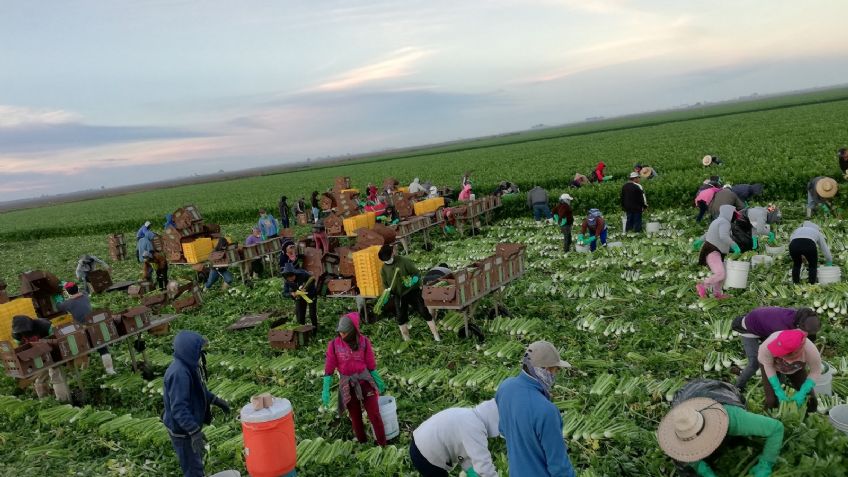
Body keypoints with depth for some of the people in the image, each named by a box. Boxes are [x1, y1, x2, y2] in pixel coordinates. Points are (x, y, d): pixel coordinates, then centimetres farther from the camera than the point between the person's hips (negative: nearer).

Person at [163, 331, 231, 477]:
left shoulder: (189, 365, -1)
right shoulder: (179, 373, -31)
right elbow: (178, 408, -32)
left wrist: (216, 400, 16)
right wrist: (194, 432, -35)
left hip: (190, 424, 9)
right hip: (182, 430, -9)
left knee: (197, 461, 26)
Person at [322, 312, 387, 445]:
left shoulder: (364, 341, -9)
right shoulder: (334, 344, -10)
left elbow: (371, 364, 1)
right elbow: (329, 369, -5)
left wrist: (378, 381, 8)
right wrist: (325, 391, -7)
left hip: (365, 381, 0)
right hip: (347, 385, 1)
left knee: (375, 415, 1)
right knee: (355, 417, 14)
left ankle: (382, 445, 16)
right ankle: (362, 442, 34)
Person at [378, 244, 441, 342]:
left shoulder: (404, 261, -16)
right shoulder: (384, 269, -2)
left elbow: (417, 273, -11)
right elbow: (385, 284, 10)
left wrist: (413, 280, -30)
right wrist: (388, 291, -10)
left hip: (412, 291, -4)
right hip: (398, 296, 4)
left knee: (424, 312, -3)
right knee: (401, 318, 6)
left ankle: (436, 336, 3)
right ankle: (406, 340, 20)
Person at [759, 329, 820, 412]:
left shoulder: (810, 351, -40)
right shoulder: (771, 341, -44)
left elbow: (815, 372, -20)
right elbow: (768, 366, -26)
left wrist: (802, 393, -27)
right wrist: (778, 391, -27)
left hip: (796, 369, 1)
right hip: (773, 366, -1)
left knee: (810, 401, -3)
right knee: (772, 401, -12)